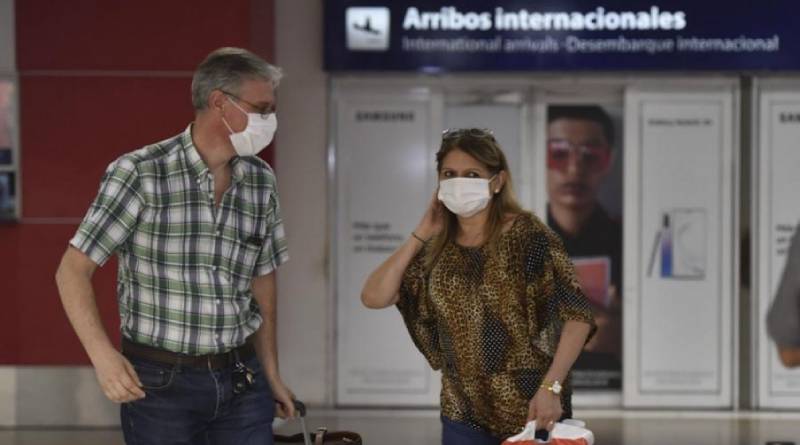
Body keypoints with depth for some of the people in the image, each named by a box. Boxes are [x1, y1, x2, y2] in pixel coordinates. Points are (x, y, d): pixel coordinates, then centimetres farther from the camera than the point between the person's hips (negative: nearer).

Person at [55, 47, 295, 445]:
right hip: (161, 382, -4)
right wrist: (103, 356, -22)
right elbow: (73, 271, -9)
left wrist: (271, 374, 16)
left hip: (242, 382, 4)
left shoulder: (261, 182, 4)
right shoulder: (140, 174, -10)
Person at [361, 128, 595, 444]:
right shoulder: (438, 248, 5)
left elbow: (577, 314, -13)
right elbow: (373, 298, 0)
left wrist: (551, 388, -22)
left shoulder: (528, 236, -10)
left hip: (531, 410, -4)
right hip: (465, 414, 4)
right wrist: (420, 235, -2)